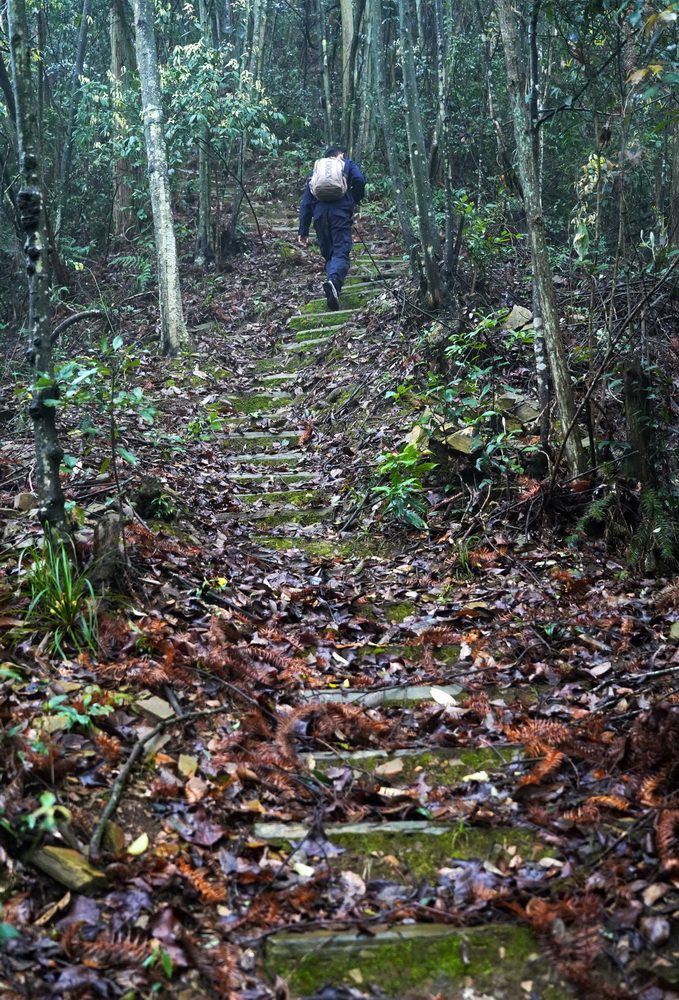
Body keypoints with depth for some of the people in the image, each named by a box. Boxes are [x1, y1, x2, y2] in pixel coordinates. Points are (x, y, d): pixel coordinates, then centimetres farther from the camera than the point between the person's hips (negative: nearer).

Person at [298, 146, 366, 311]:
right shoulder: (348, 164, 20)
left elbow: (305, 202, 20)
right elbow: (359, 181, -2)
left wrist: (303, 231, 18)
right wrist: (354, 202, 14)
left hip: (319, 214, 3)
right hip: (340, 212, -3)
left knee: (328, 253, 15)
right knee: (341, 252, -11)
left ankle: (334, 290, 3)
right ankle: (334, 280, -40)